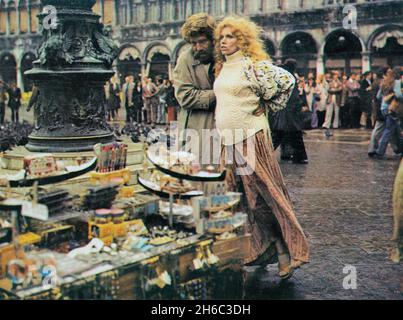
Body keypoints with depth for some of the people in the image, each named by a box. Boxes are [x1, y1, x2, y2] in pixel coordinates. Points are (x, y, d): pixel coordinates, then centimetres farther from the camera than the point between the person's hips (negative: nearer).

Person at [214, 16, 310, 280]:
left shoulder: (252, 65, -8)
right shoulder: (222, 68, 16)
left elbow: (287, 80, -12)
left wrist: (270, 107, -1)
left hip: (251, 137, -8)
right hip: (229, 140, 8)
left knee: (263, 194, -6)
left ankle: (286, 251, 4)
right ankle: (261, 249, 21)